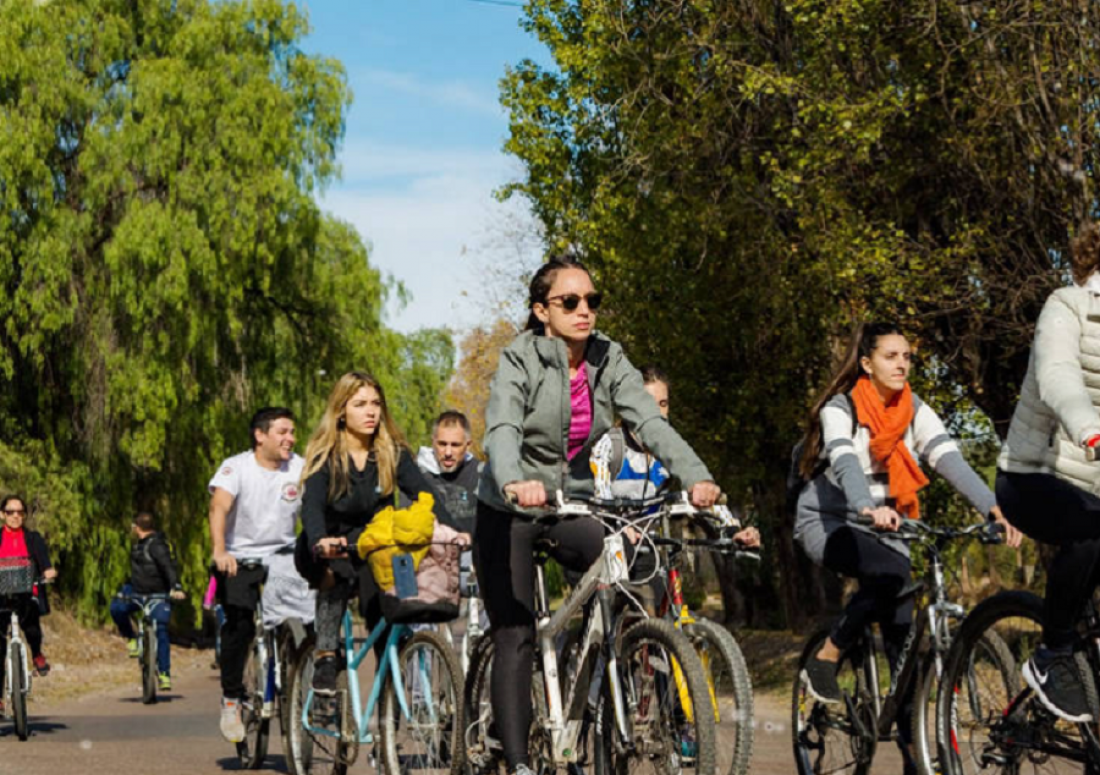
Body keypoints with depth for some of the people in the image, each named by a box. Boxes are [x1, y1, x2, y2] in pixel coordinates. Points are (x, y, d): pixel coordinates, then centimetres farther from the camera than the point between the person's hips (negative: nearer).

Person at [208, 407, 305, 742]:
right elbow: (219, 507, -23)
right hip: (240, 558, -3)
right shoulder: (235, 467, -9)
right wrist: (220, 552, -40)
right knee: (240, 623, -22)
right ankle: (231, 699, -4)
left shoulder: (301, 469, -1)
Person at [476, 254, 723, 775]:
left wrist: (695, 477, -35)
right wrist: (515, 482, -54)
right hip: (509, 513, -4)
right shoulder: (519, 362, -14)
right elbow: (502, 430, -32)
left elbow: (651, 423, -17)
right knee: (515, 637, -6)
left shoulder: (608, 362, -3)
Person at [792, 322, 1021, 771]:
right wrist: (868, 508, -54)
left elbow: (949, 459, -16)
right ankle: (825, 662, -19)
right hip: (826, 522, -5)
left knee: (902, 631, -7)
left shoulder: (914, 412, -2)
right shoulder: (840, 408, -15)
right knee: (890, 573, -34)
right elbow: (845, 461, -34)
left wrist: (993, 509, -31)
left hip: (884, 526, 5)